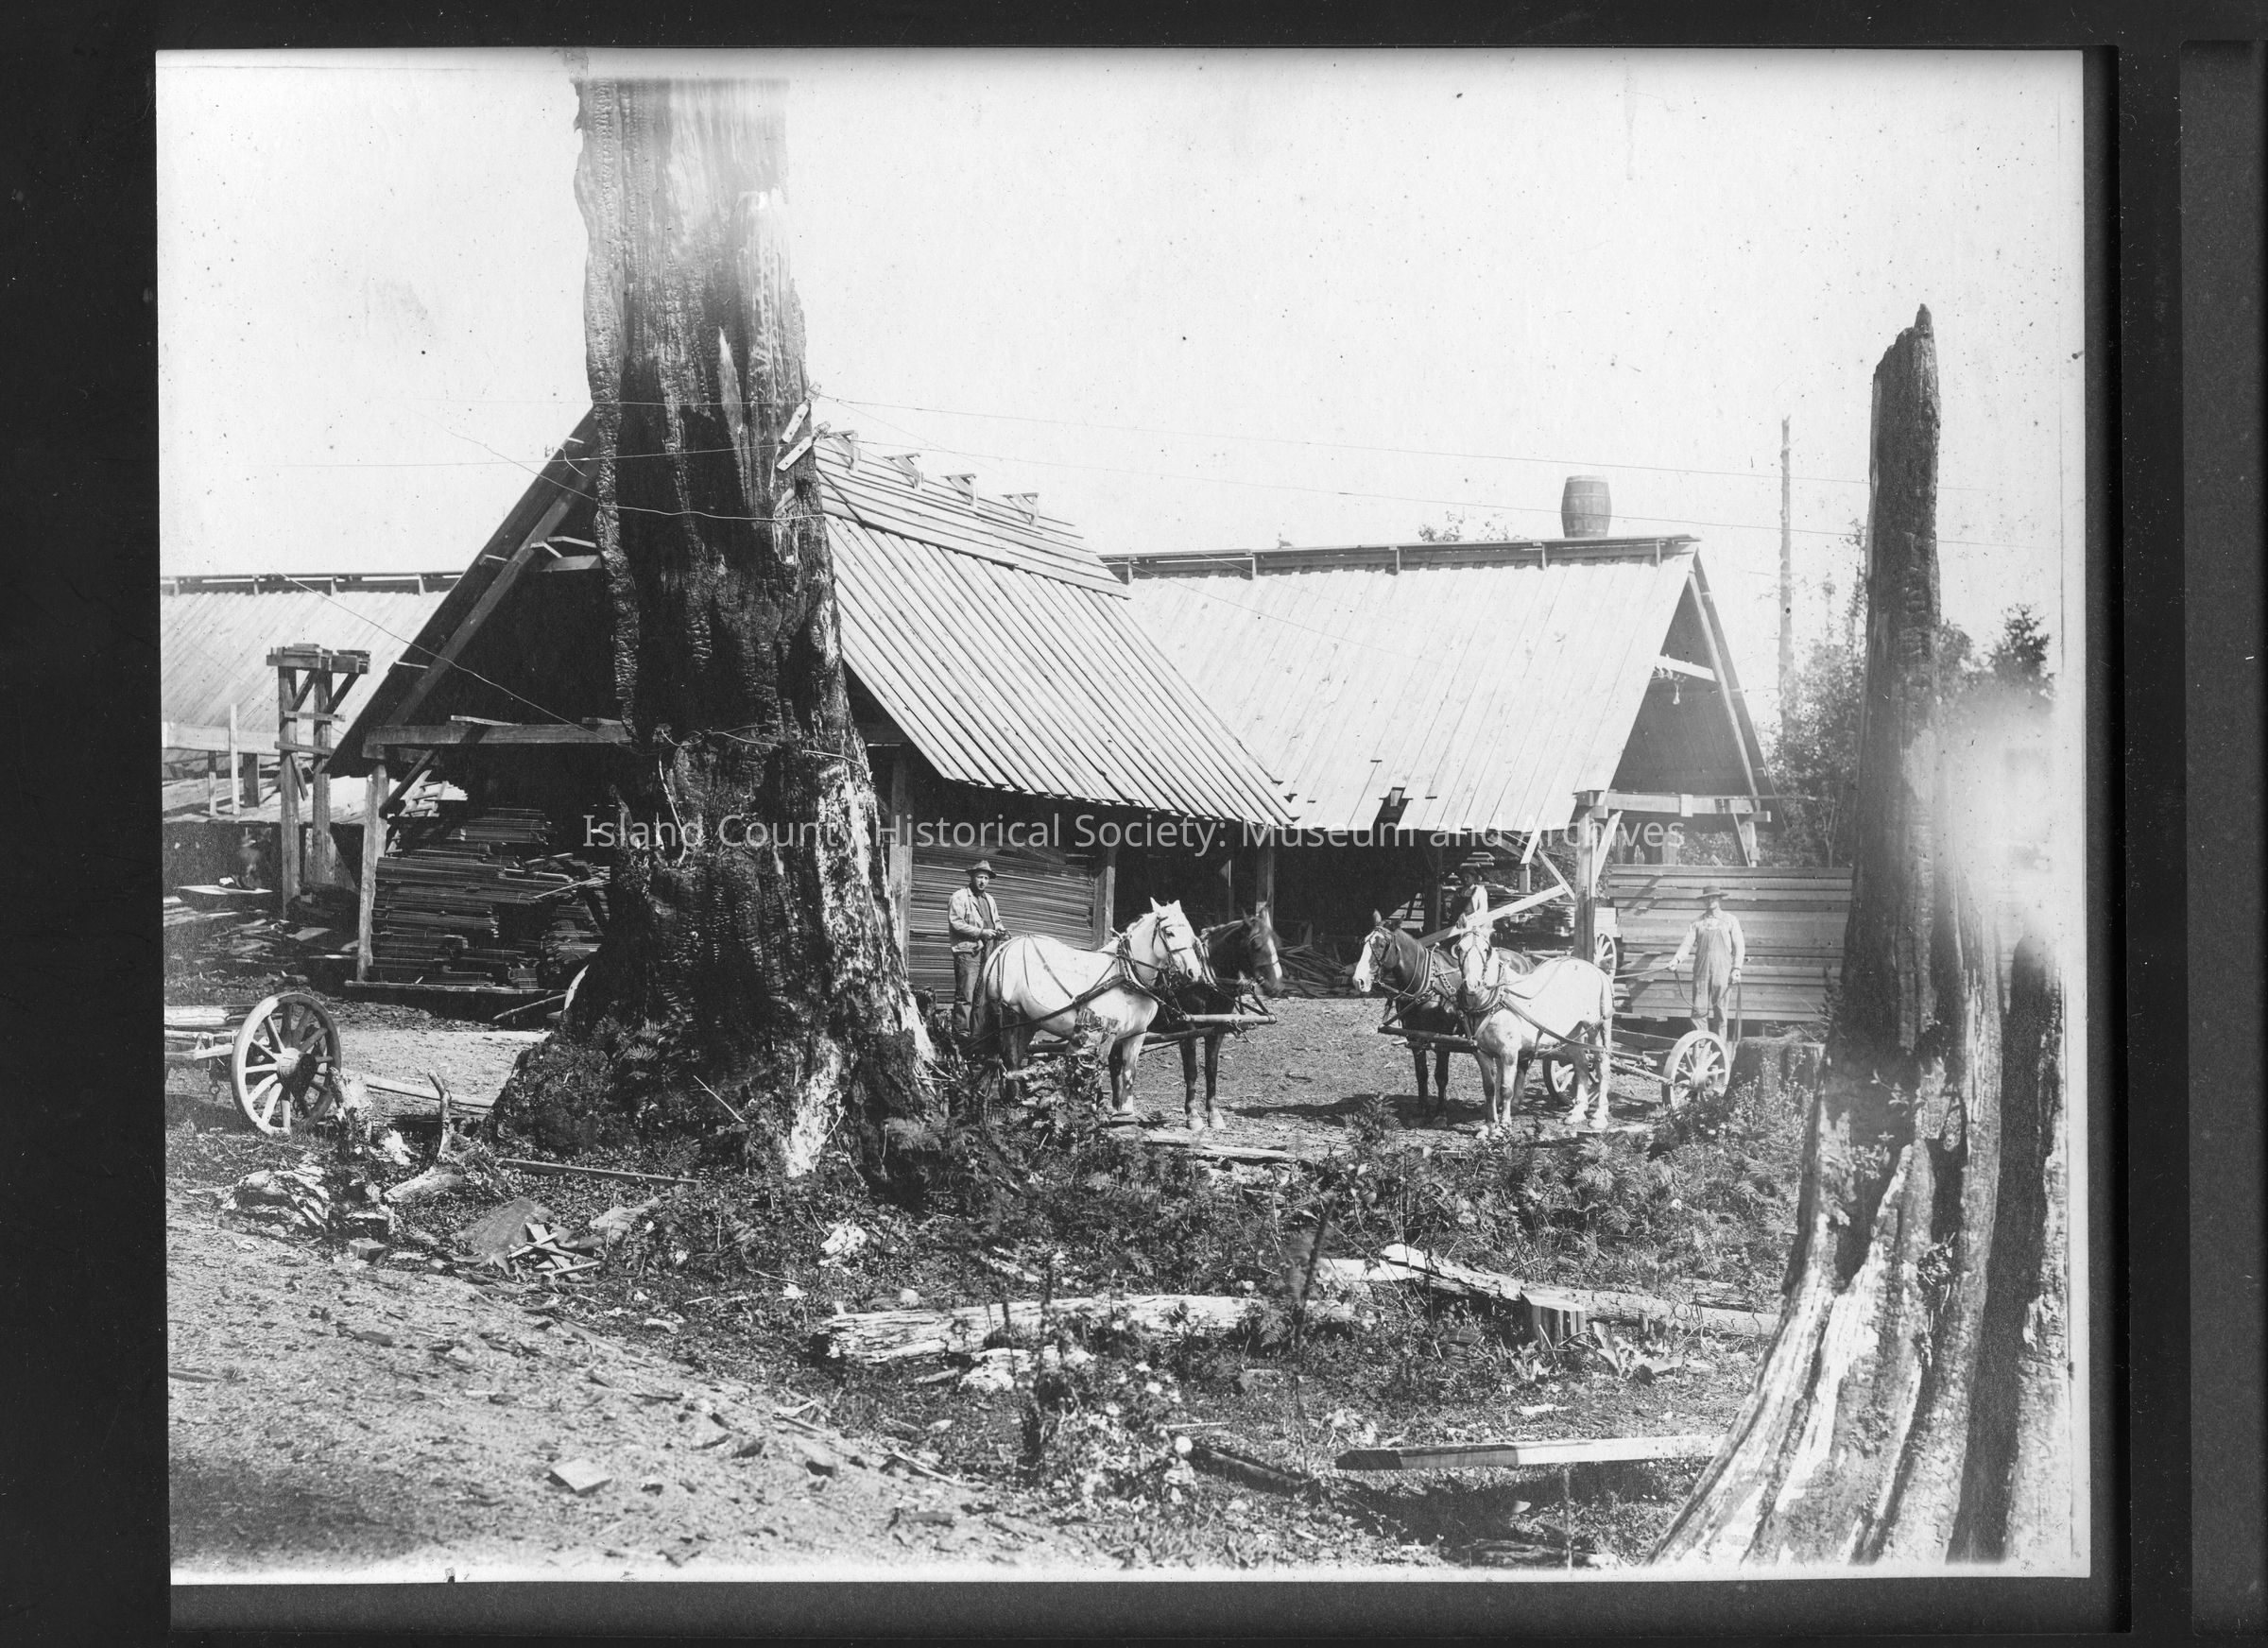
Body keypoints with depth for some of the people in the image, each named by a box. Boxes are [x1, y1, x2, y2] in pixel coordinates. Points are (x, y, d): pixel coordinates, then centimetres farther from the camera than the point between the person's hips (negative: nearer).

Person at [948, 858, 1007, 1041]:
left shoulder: (989, 899, 23)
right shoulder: (960, 897, -2)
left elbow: (996, 921, 32)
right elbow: (955, 923, -11)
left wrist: (999, 930, 7)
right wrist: (981, 932, -16)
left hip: (987, 952, 7)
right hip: (968, 952, -7)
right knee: (965, 995, -11)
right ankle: (961, 1032, -11)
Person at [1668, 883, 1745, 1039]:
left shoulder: (1731, 921, 10)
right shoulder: (1698, 922, 13)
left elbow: (1739, 946, 7)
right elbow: (1687, 943, 3)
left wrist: (1736, 968, -5)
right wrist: (1676, 959, -14)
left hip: (1722, 971, -1)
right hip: (1701, 970, 1)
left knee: (1719, 1011, -1)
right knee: (1699, 1010, -4)